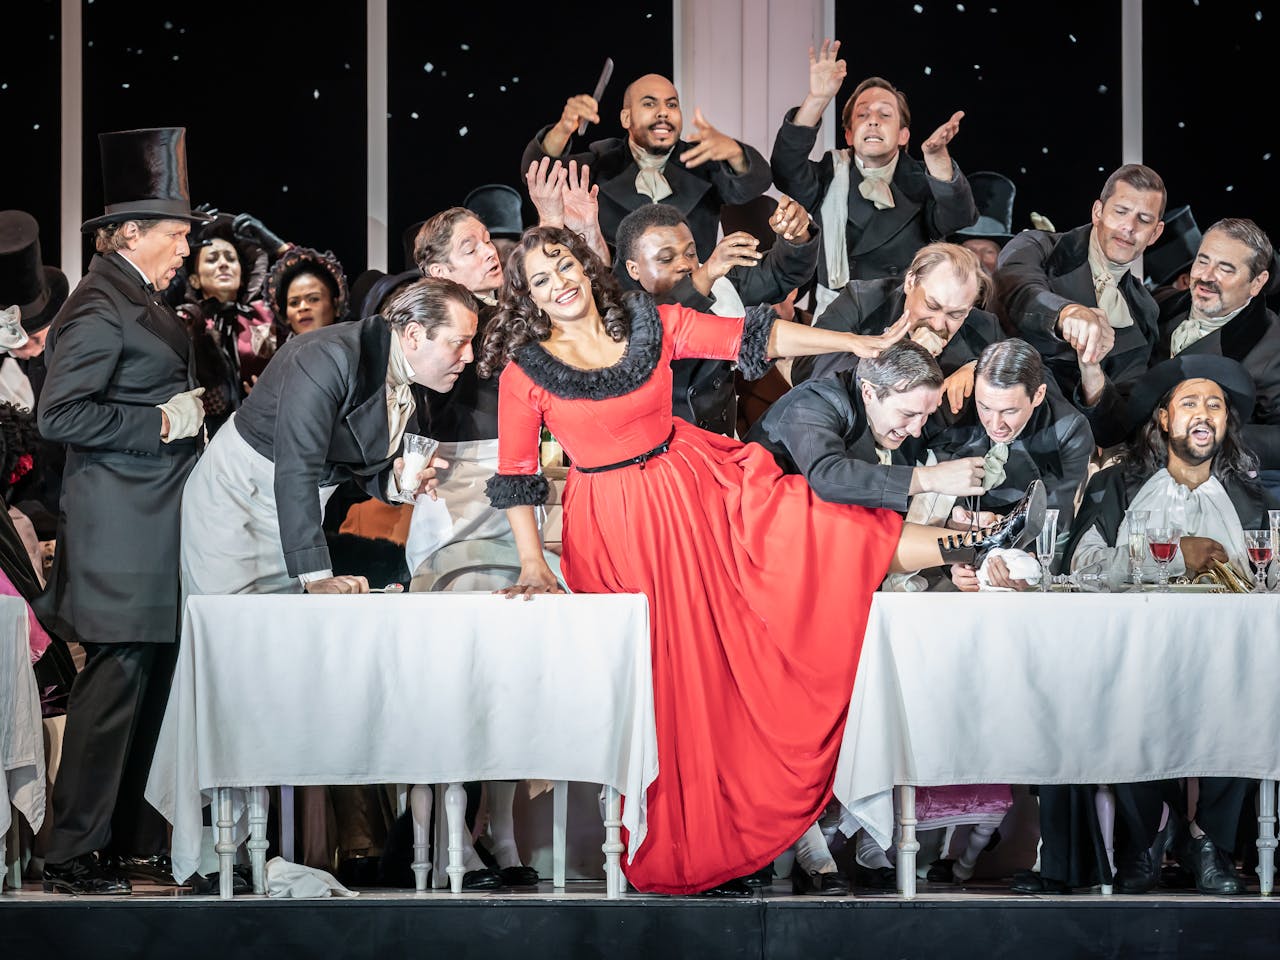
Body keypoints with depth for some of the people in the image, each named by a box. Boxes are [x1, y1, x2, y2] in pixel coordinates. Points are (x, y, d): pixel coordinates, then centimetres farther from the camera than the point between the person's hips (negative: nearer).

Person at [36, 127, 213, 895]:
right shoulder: (100, 307, -13)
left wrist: (192, 410, 16)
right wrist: (160, 422, -18)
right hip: (122, 528, -10)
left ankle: (137, 840, 18)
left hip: (159, 525, 10)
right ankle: (74, 854, -2)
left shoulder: (147, 304, 17)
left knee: (153, 681, 11)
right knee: (116, 682, -8)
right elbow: (60, 415, -21)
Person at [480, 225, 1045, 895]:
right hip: (616, 527, -2)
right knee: (671, 679, 0)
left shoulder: (650, 323, -2)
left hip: (697, 488, 2)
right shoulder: (524, 370, -8)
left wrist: (856, 343, -6)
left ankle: (966, 547, -15)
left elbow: (753, 336, -2)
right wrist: (532, 564, -13)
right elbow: (514, 474, -4)